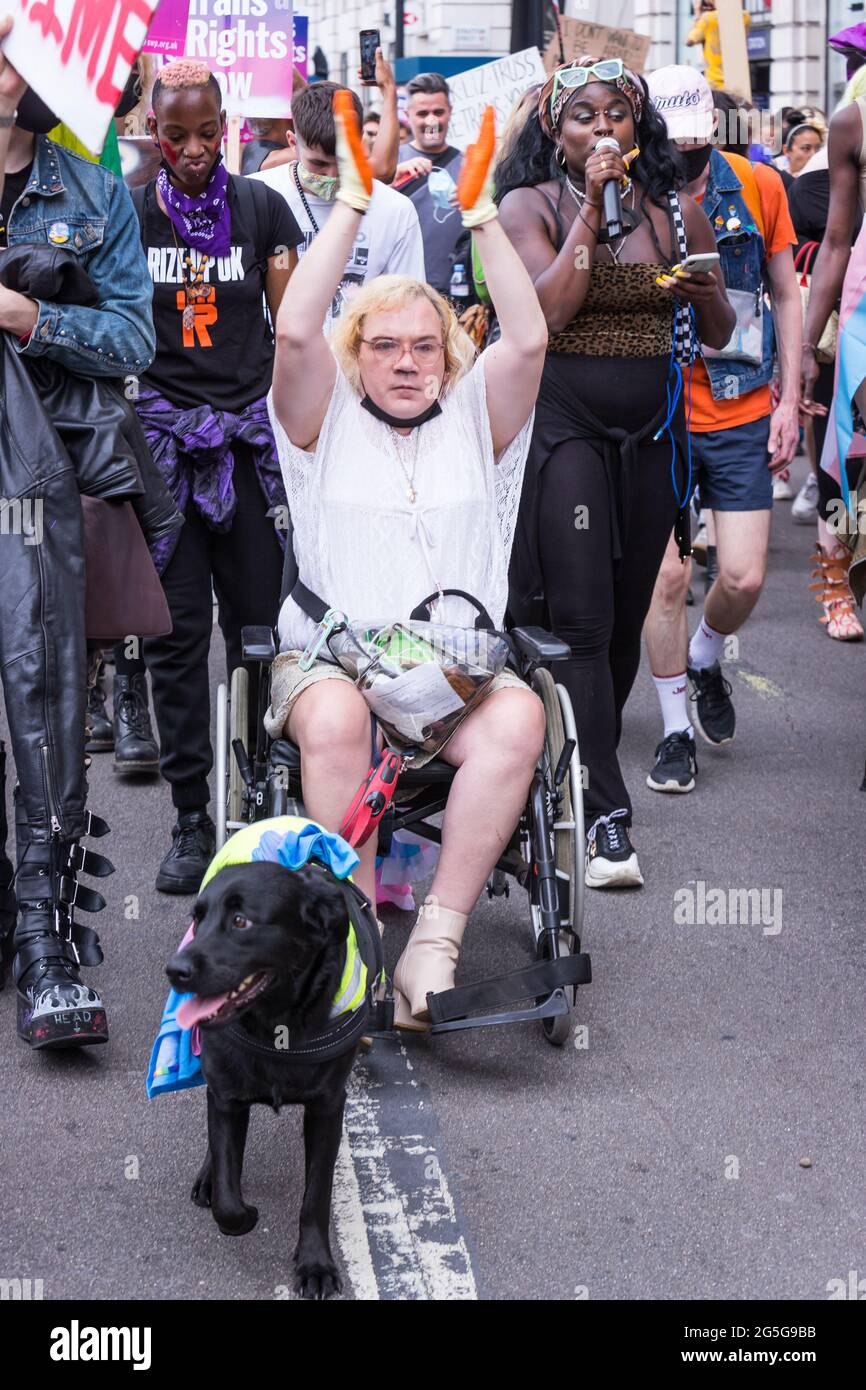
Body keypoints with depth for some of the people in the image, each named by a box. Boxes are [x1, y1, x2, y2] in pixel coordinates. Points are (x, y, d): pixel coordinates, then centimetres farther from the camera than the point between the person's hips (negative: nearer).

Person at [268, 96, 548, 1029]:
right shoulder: (327, 421, 11)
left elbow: (528, 340, -2)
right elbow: (293, 331, -7)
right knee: (335, 715, -37)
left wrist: (482, 217, -6)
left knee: (518, 716, -33)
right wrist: (352, 207, -9)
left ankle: (437, 939, -29)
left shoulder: (475, 419, 15)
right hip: (328, 652, -1)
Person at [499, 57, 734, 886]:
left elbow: (718, 335, 14)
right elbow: (548, 310, -15)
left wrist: (704, 293, -9)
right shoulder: (530, 205, 1)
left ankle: (579, 769, 27)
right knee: (583, 618, -12)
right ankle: (605, 817, -14)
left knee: (627, 617, 8)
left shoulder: (675, 212, 10)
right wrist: (591, 207, -14)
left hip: (652, 426, 4)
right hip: (564, 420, -4)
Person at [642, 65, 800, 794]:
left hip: (742, 416, 2)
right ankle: (677, 728, 15)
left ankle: (704, 660, 31)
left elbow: (786, 296, 8)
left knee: (745, 578, -3)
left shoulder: (758, 186, 0)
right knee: (668, 574, -1)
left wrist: (790, 399, 3)